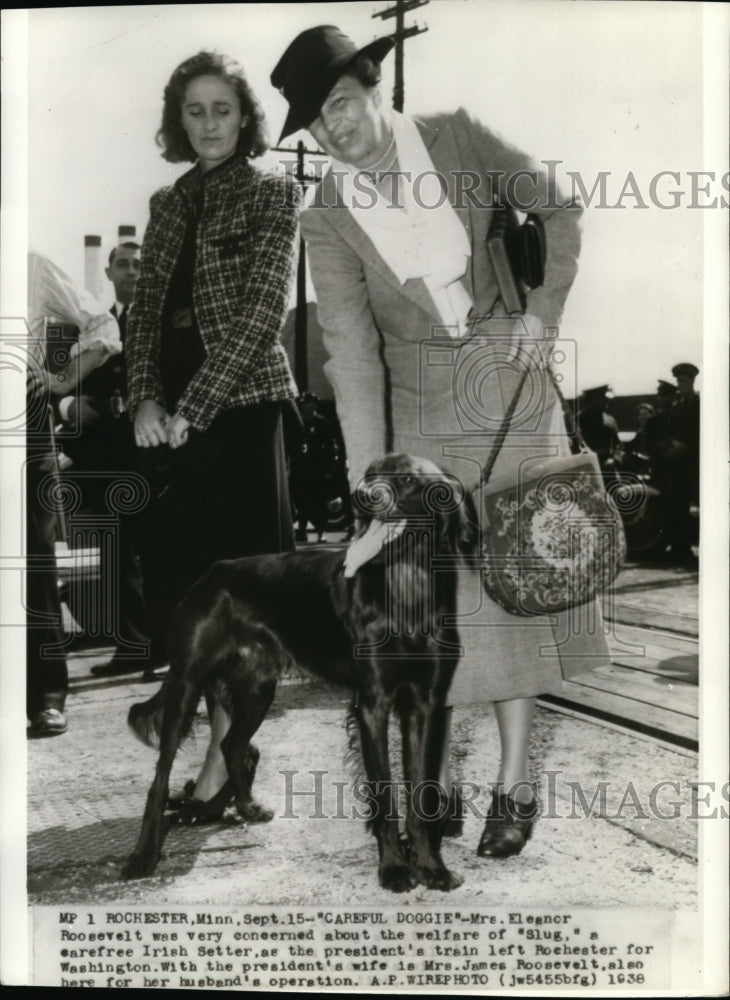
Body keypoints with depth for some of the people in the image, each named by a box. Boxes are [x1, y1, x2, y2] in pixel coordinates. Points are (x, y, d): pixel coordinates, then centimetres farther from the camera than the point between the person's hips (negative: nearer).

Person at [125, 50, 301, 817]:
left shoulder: (273, 195, -2)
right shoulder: (167, 204, 14)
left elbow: (262, 314, -12)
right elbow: (145, 308, 12)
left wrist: (193, 406, -15)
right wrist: (145, 399, -4)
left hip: (240, 409, -6)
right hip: (171, 416, 6)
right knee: (178, 570, 8)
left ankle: (224, 755, 7)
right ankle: (209, 730, 22)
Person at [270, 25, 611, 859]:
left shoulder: (456, 139, -6)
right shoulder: (326, 220, -8)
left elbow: (556, 210, 7)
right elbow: (352, 355, -12)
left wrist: (543, 309, -5)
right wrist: (371, 486, -16)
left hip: (508, 378, 1)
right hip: (422, 402, 0)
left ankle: (515, 781, 13)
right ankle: (435, 773, 17)